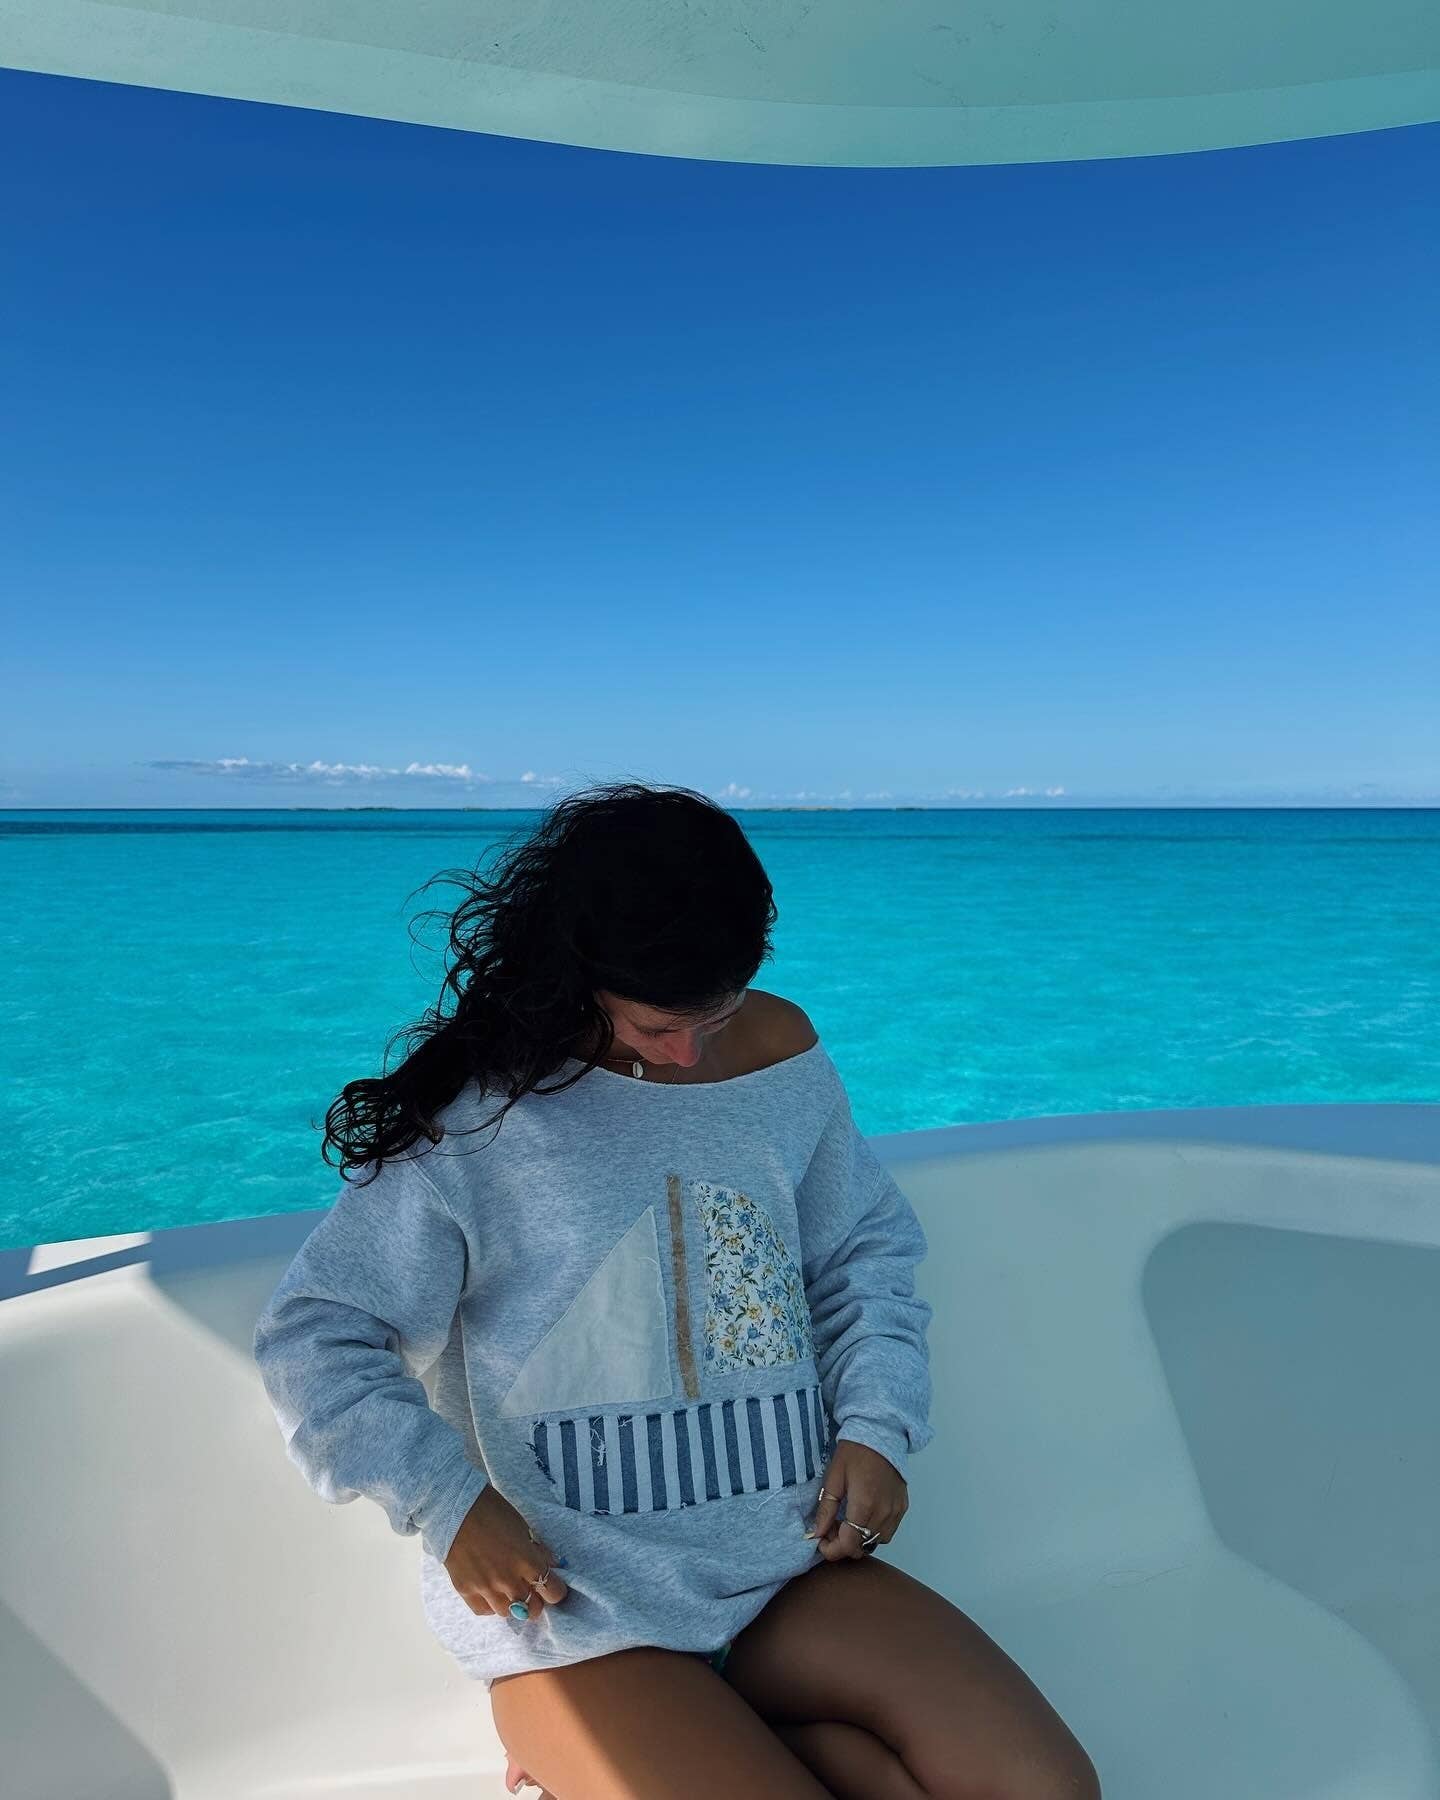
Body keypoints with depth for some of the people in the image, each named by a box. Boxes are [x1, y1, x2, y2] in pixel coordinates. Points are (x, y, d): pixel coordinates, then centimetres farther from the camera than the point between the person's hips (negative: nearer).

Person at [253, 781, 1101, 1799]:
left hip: (788, 1567, 5)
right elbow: (313, 1336, -8)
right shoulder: (478, 1116, -13)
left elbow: (868, 1255, 11)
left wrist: (878, 1424, -3)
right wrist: (444, 1500, -18)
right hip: (577, 1611, -4)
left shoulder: (782, 1052, 0)